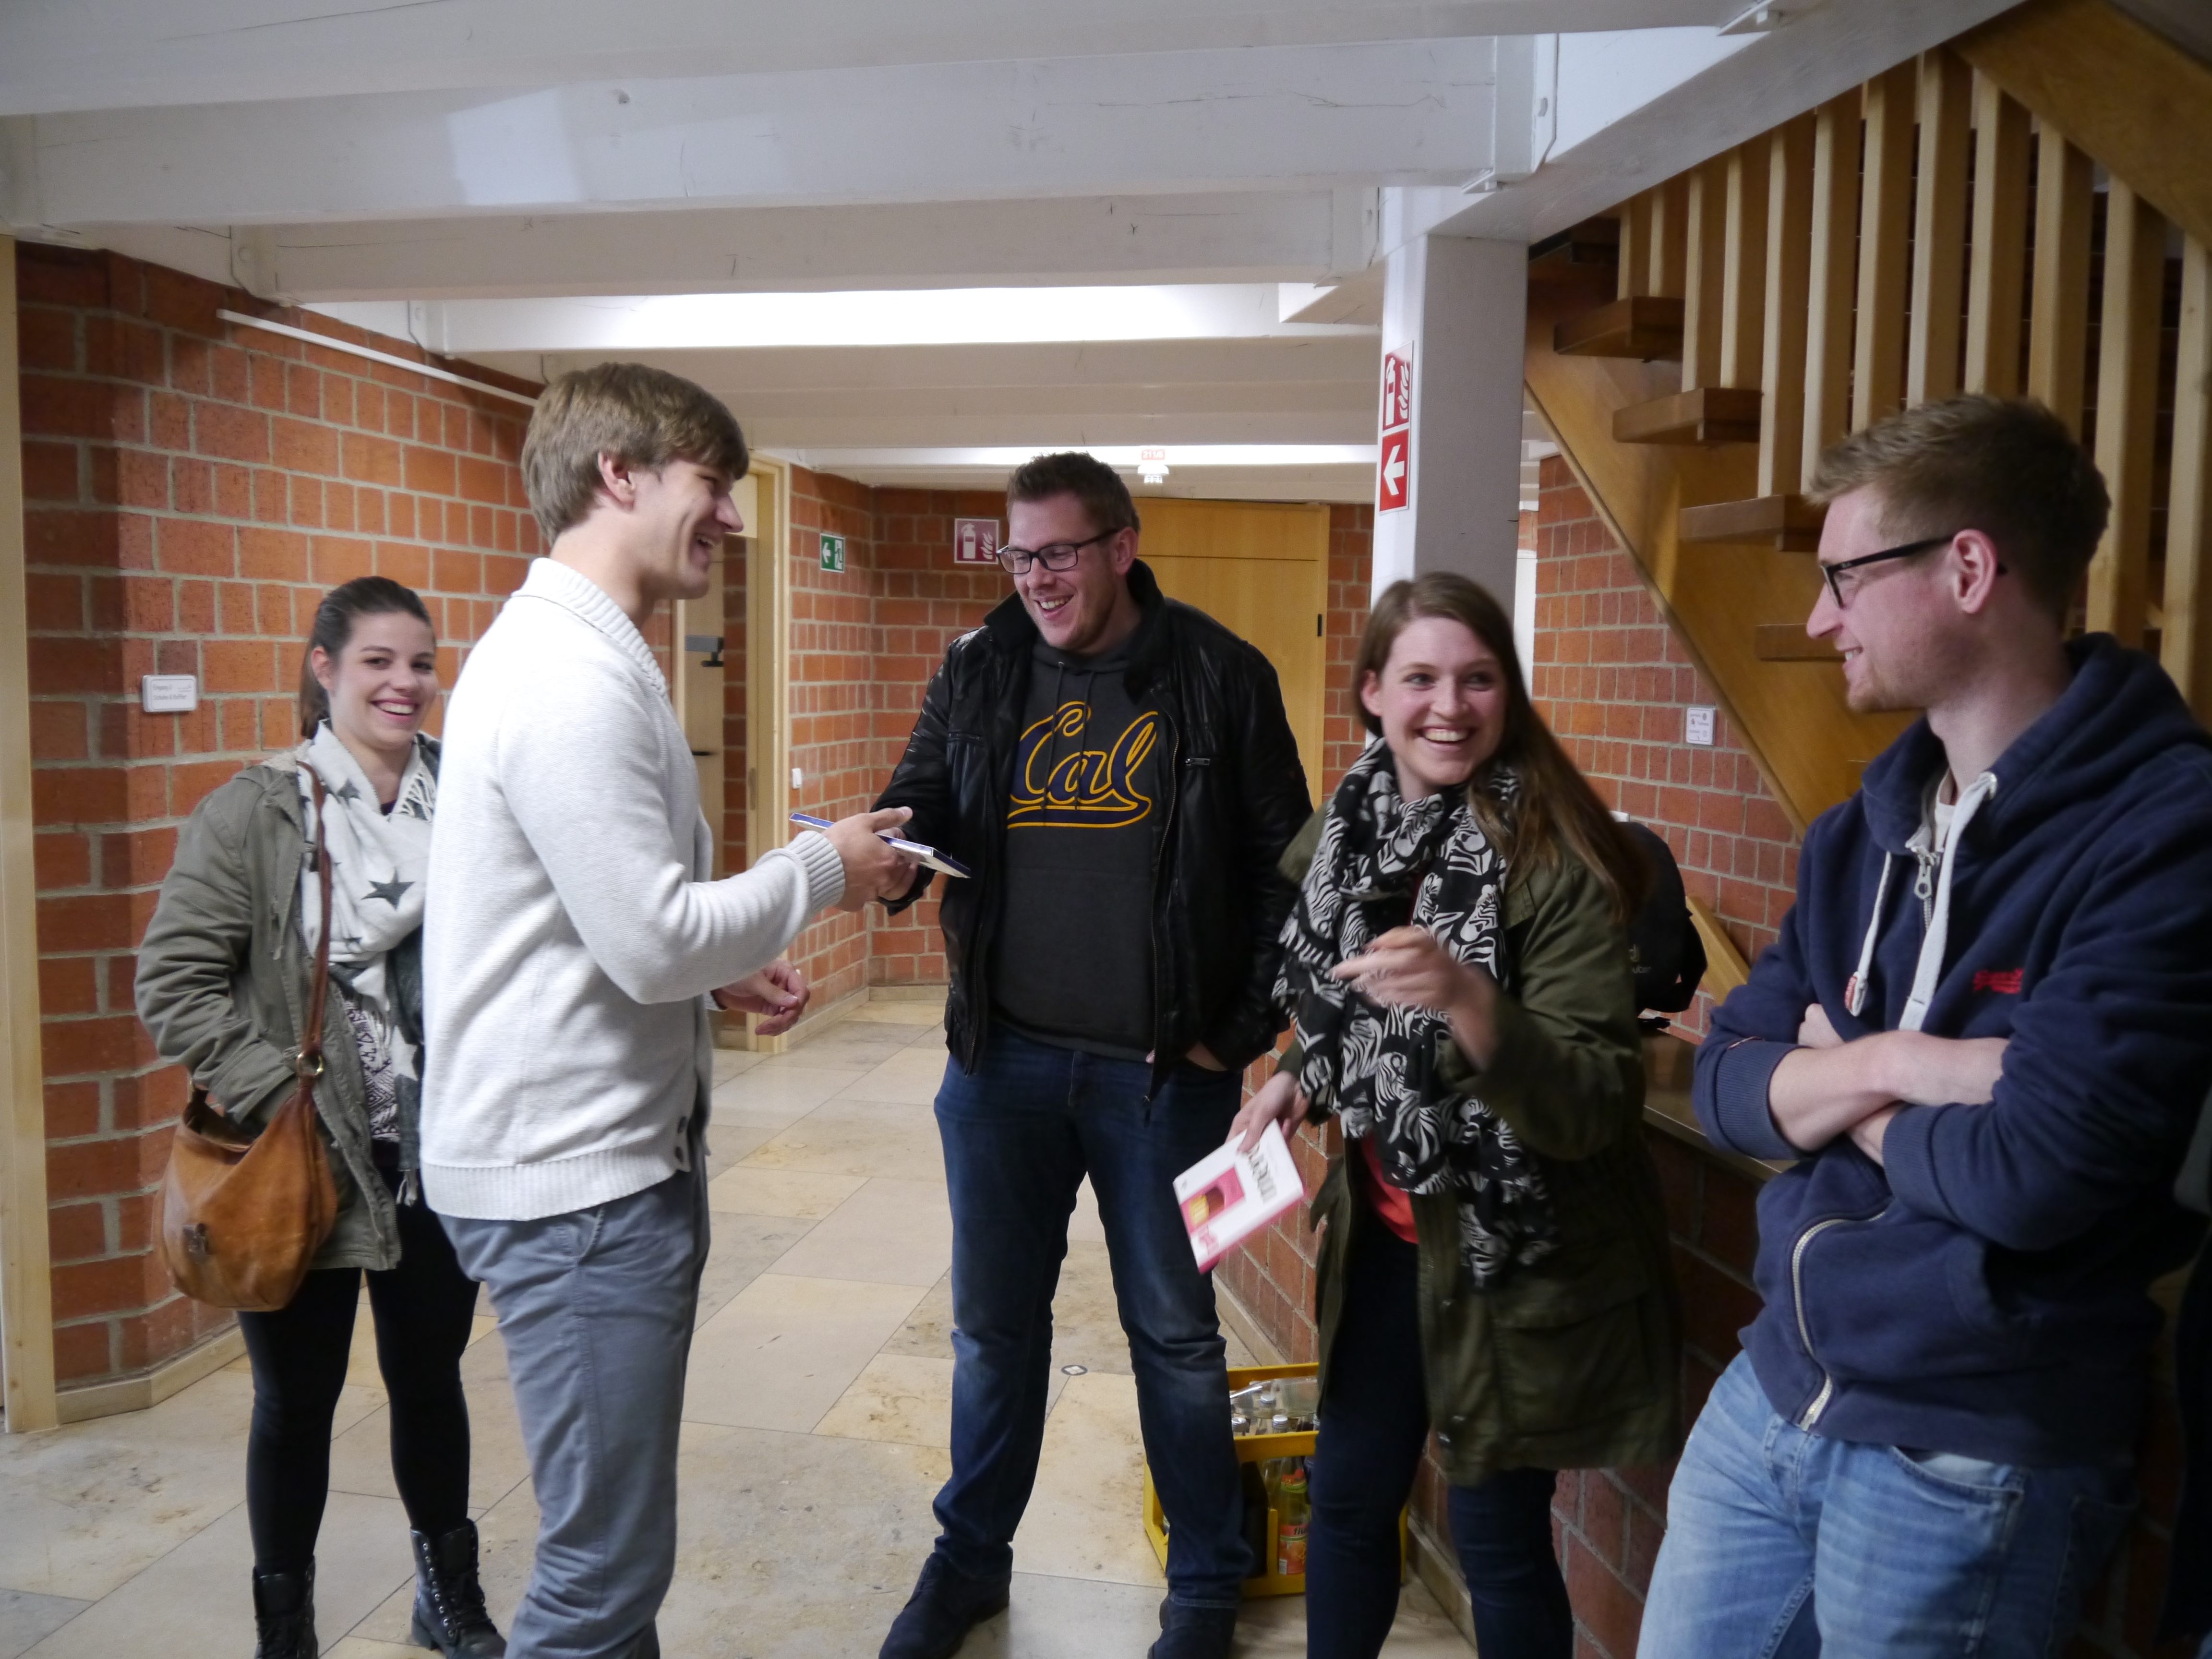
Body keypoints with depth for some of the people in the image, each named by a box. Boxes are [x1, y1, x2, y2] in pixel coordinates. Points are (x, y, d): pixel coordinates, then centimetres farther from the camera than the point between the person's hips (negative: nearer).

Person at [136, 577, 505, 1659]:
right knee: (297, 1400, 14)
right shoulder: (255, 814, -8)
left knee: (430, 1380, 18)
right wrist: (276, 1093, -14)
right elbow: (173, 983, -8)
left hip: (442, 1160, 3)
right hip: (306, 1166, -2)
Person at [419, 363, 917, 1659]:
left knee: (617, 1537, 22)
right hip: (576, 1176, -10)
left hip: (612, 1152, 10)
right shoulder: (574, 675, -20)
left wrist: (718, 969, 10)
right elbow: (653, 941, -23)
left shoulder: (571, 652, 13)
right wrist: (822, 869, -9)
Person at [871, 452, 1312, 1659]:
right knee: (993, 1322, 16)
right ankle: (971, 1558, 37)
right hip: (1003, 1058, 3)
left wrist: (1241, 1031, -7)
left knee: (1176, 1332, 11)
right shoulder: (977, 672, 4)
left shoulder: (1219, 677, -4)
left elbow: (1281, 866, -2)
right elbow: (920, 813, 5)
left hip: (1163, 1070, -3)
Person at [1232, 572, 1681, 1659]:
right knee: (1347, 1495, 19)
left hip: (1515, 1258, -5)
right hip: (1383, 1230, 6)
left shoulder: (1555, 861, -21)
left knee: (1497, 1537, 9)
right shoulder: (1346, 834, -2)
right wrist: (1299, 1078, -2)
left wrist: (1467, 1000, -41)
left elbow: (1593, 1108, -26)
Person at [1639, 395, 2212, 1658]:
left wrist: (1841, 1090, -7)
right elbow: (1726, 1084, 1)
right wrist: (1894, 1065, -18)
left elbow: (2030, 1170, -26)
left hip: (1973, 1463, -6)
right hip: (1773, 1396, 6)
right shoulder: (1868, 830, 5)